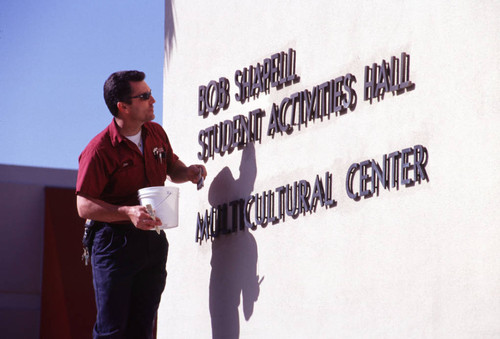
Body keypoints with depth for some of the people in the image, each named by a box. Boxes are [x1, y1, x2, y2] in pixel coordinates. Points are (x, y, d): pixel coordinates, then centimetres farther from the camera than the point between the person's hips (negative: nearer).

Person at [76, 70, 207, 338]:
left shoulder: (156, 134, 8)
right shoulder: (100, 150, -13)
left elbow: (172, 168, 26)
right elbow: (84, 206, -13)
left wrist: (188, 172, 2)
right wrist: (128, 213, -26)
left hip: (154, 242, 6)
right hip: (115, 243, -6)